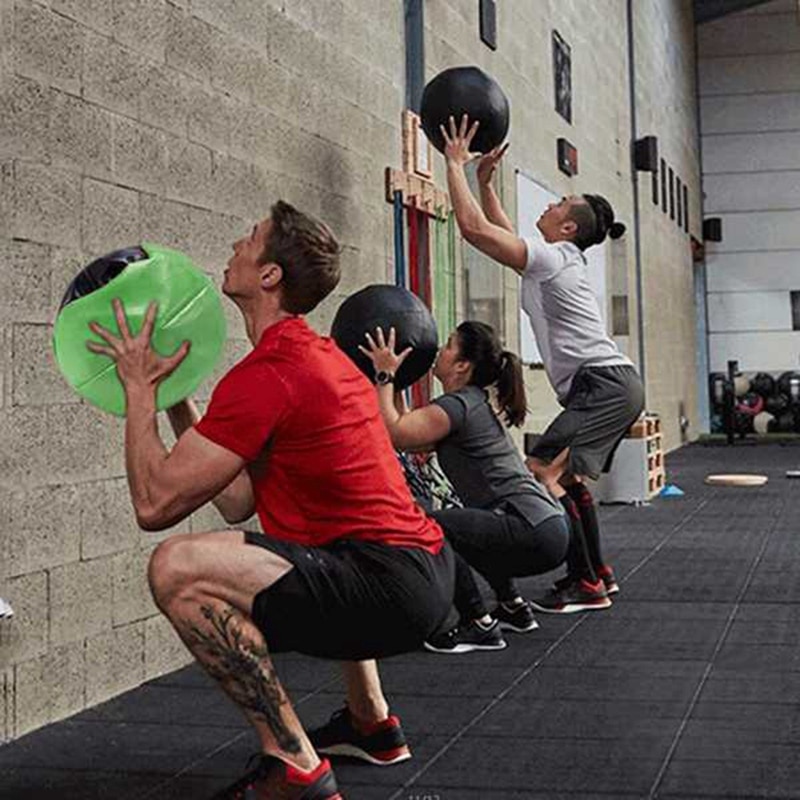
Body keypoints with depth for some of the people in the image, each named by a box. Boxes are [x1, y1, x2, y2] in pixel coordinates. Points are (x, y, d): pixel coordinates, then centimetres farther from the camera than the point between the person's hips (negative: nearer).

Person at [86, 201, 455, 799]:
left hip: (393, 586, -11)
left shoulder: (267, 376, -14)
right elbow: (240, 503, 18)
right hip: (427, 568, 11)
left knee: (178, 569, -20)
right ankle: (373, 725, 38)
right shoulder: (322, 357, 17)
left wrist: (139, 387, -2)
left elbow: (155, 503, -14)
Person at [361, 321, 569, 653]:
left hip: (534, 534, -10)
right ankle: (514, 608, 32)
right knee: (471, 526, 34)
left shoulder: (457, 406, -11)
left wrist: (385, 376, -8)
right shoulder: (475, 402, 17)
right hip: (547, 527, 10)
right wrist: (392, 380, 20)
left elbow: (393, 434, -18)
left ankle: (479, 627, -7)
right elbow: (412, 435, 21)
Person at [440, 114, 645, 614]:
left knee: (542, 473, -18)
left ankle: (586, 585, -14)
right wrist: (485, 180, 27)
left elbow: (475, 228, -15)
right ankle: (597, 574, 31)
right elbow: (500, 231, 32)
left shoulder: (551, 258, -10)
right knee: (567, 476, 22)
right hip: (614, 385, 11)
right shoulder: (557, 260, 18)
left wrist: (456, 165, -6)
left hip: (604, 385, -11)